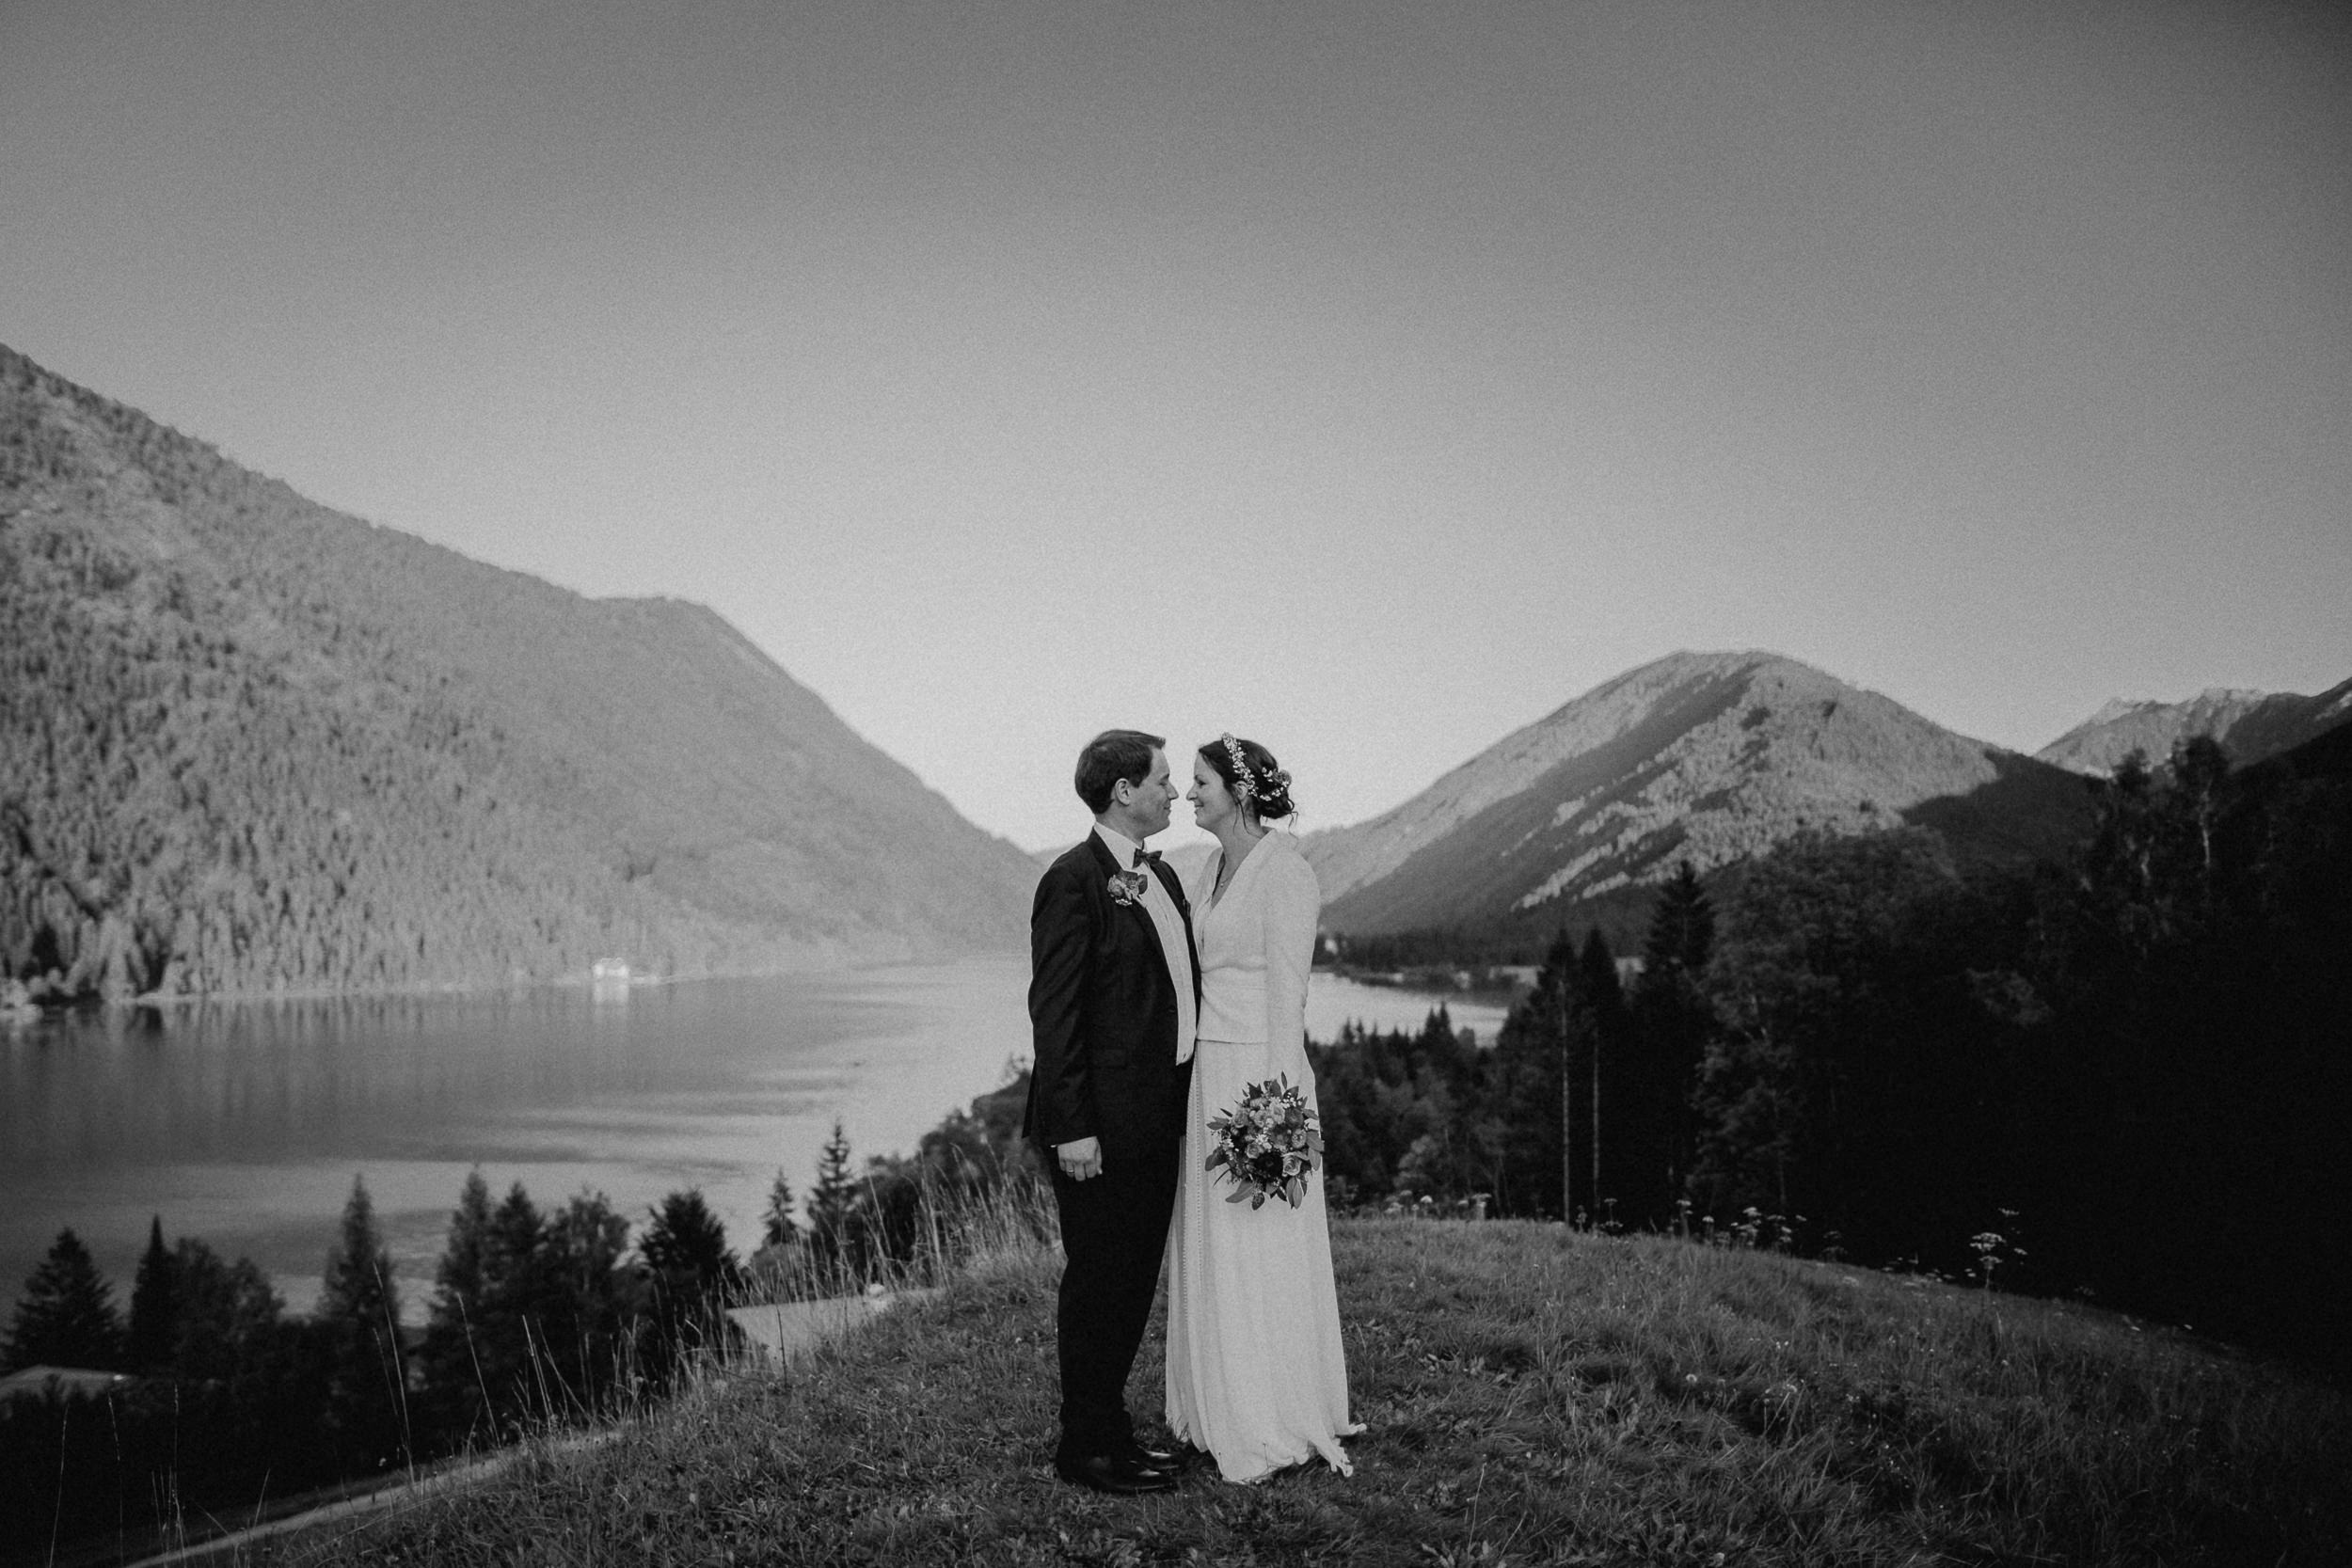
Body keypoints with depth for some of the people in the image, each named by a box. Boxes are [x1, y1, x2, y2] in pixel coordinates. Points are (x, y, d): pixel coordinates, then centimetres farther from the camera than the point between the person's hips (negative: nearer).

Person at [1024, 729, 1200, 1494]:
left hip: (1158, 1116, 9)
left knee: (1135, 1281, 16)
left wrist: (1184, 1104, 13)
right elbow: (1054, 1010, -16)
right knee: (1097, 1282, 2)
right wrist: (1073, 1128, -19)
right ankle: (1085, 1446, 14)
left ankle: (1110, 1427, 28)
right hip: (1101, 1124, -9)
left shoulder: (1162, 877, 14)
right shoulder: (1073, 882, -14)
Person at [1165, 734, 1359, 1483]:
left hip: (1258, 1072, -8)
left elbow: (1286, 989, -16)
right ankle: (1217, 1411, 23)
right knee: (1205, 1246, 12)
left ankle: (1277, 1427, 10)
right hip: (1205, 1074, 9)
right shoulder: (1211, 868, 13)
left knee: (1260, 1248, -1)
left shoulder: (1283, 869, -12)